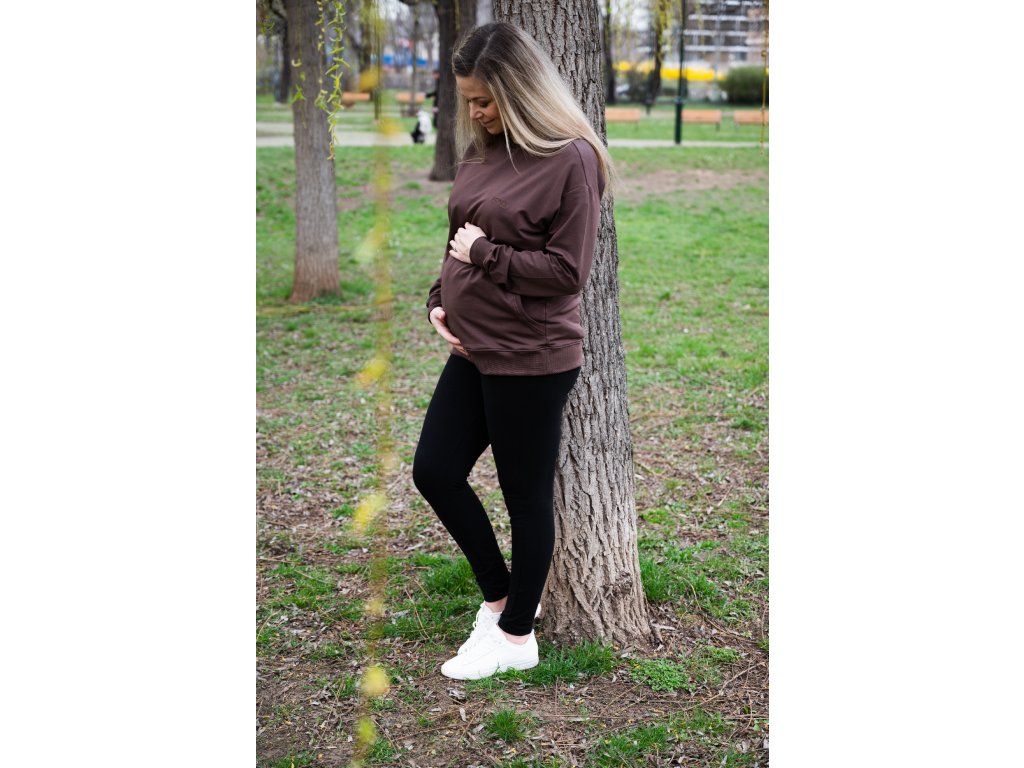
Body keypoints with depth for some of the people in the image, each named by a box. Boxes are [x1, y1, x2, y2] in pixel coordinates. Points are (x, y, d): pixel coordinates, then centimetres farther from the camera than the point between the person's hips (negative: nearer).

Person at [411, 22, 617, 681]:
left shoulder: (571, 159, -14)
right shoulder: (481, 151, 8)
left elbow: (569, 271, -16)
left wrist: (485, 254, -15)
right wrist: (442, 299, 2)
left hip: (532, 359, -8)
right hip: (473, 349, 8)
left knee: (526, 496, 6)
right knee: (436, 471, 12)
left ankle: (517, 635, 24)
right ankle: (501, 595, 32)